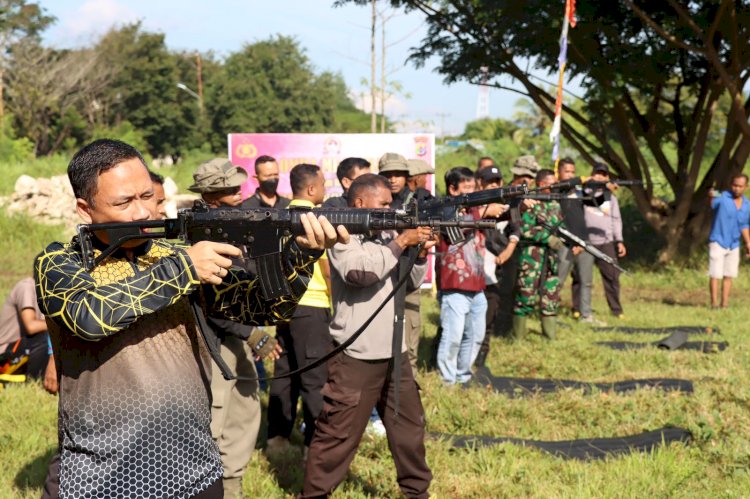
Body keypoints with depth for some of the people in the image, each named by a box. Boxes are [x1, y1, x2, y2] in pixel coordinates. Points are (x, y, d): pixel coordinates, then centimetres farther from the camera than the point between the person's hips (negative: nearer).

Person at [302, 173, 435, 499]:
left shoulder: (385, 235, 12)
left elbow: (410, 282, 15)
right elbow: (360, 271, -26)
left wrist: (420, 253, -4)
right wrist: (402, 242, -21)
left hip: (394, 353, 8)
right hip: (355, 356, -8)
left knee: (410, 425, 18)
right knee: (338, 434, -2)